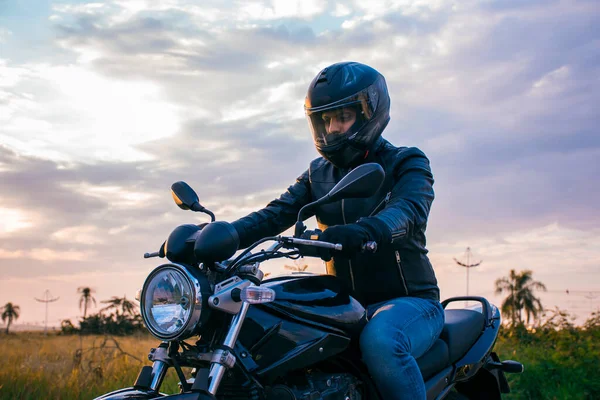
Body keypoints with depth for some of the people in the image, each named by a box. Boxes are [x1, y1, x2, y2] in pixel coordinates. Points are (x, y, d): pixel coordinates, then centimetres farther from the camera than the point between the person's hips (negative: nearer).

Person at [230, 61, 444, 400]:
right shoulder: (318, 175, 13)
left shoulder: (406, 163, -3)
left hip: (409, 300, -5)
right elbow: (275, 215, -2)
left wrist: (361, 232, -47)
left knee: (380, 341, -37)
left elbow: (408, 210, -25)